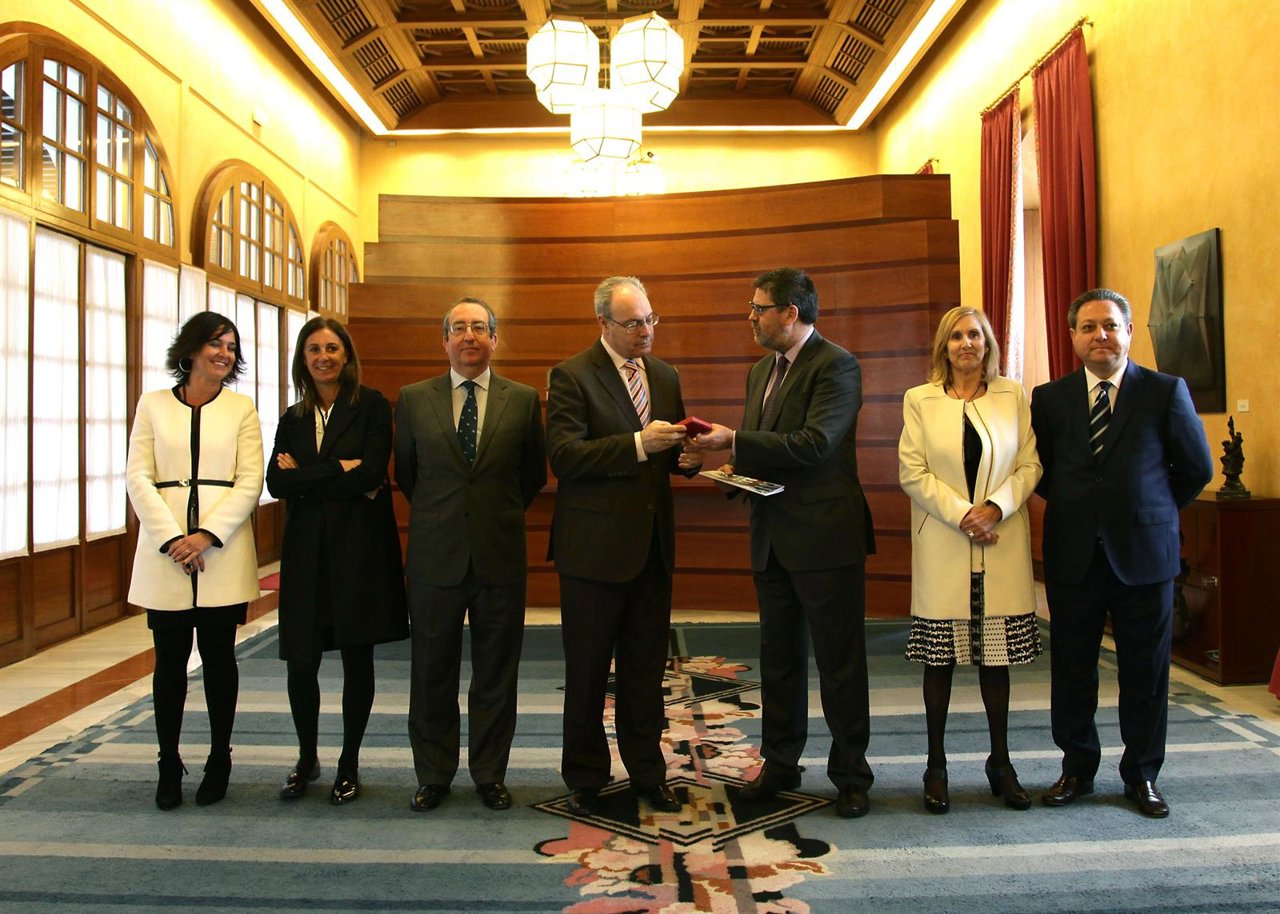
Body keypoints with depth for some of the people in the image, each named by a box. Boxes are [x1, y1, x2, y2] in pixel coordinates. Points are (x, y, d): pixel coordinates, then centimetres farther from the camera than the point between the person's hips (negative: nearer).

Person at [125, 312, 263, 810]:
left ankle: (219, 761, 18)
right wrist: (172, 539, -11)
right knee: (170, 660, 4)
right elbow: (137, 478, 1)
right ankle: (168, 765, 17)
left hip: (222, 552, 0)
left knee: (219, 657, 5)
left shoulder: (241, 408, 7)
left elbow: (250, 484, -1)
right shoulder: (153, 404, 8)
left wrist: (206, 536, -12)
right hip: (164, 554, 1)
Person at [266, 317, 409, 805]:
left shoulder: (372, 406, -1)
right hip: (306, 550, 4)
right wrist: (339, 473, -12)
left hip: (359, 548, -3)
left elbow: (370, 474, -14)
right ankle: (307, 759, 27)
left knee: (357, 659, 6)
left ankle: (349, 764, 22)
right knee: (301, 661, 5)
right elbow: (276, 481, -1)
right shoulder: (293, 418, 12)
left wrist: (306, 477, -8)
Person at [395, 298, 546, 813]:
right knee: (432, 671, 9)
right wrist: (435, 516, 12)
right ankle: (433, 775, 25)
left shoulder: (523, 400, 3)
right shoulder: (413, 400, 3)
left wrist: (501, 516, 10)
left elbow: (534, 475, 11)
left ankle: (490, 773, 24)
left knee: (496, 672, 9)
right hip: (435, 555, 0)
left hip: (500, 555, 0)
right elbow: (405, 472, 13)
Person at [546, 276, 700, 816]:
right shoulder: (571, 376, -8)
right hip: (595, 545, -5)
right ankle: (585, 778, 25)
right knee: (587, 671, 8)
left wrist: (685, 458, -5)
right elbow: (564, 456, -19)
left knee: (647, 669, 14)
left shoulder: (665, 376, 12)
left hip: (652, 544, 5)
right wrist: (638, 444, -25)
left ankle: (647, 772, 29)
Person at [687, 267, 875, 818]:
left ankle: (851, 776, 17)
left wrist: (733, 440, -21)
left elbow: (814, 443, -24)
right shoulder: (761, 371, 15)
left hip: (825, 536, -8)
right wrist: (737, 462, -1)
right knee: (778, 659, 16)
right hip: (774, 539, 8)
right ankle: (780, 764, 29)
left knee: (839, 663, 3)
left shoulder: (836, 366, -11)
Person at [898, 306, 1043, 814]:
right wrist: (961, 514, -12)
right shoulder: (919, 400, 5)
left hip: (1001, 547, 1)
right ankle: (936, 766, 15)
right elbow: (912, 472, -2)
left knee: (996, 656, 7)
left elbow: (1030, 464, 3)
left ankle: (1001, 763, 21)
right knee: (939, 659, 3)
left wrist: (996, 507, -13)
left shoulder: (1013, 396, 8)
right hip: (942, 547, -1)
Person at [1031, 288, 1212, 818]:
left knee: (1145, 672, 8)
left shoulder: (1166, 392, -1)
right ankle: (1077, 769, 24)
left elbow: (1196, 469, 6)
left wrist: (1149, 512, 9)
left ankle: (1142, 776, 24)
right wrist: (1075, 506, 7)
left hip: (1144, 553, -1)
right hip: (1072, 556, 1)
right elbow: (1038, 470, 13)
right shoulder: (1049, 398, 3)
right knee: (1071, 670, 8)